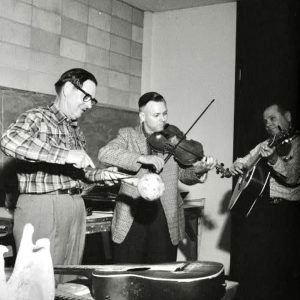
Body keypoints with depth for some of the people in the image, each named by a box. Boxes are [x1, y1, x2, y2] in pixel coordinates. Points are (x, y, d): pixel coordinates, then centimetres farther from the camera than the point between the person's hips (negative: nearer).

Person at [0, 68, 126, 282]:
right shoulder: (38, 117, -5)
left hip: (76, 210, 7)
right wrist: (65, 154, -30)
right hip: (43, 208, -7)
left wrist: (98, 175, 7)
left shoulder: (76, 131, 19)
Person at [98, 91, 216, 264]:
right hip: (131, 219, -1)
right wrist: (142, 158, -25)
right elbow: (104, 154, -14)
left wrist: (199, 170, -16)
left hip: (165, 220, 1)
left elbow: (184, 175, 7)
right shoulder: (128, 135, 4)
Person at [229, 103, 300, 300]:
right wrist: (237, 166, 1)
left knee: (281, 270, -2)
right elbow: (244, 162, 24)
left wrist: (273, 159, -36)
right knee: (253, 265, 9)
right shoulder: (265, 145, 16)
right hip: (259, 210, 6)